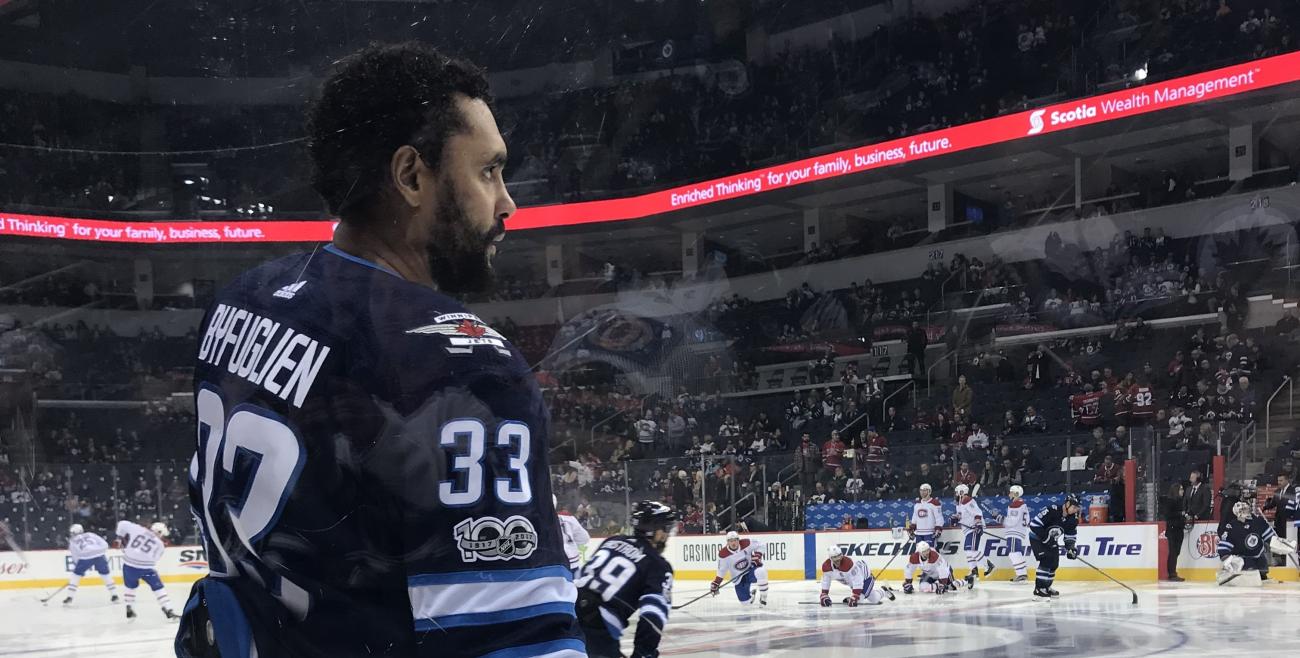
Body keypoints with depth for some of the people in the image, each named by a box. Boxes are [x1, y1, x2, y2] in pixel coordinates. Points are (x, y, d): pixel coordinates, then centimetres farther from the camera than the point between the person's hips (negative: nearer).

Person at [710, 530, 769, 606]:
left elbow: (761, 546, -4)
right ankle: (750, 591, 34)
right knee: (746, 601, -5)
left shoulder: (746, 543, -17)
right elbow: (721, 571, -2)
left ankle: (763, 597, -16)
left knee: (760, 571, -38)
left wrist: (757, 555, -20)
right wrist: (716, 584, -7)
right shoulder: (723, 554, -14)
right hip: (739, 578, 1)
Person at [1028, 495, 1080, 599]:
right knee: (1046, 560, -21)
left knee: (1054, 563, 6)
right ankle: (1038, 589, -20)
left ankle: (1046, 587, 24)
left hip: (1051, 541, 8)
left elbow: (1070, 536, 4)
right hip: (1037, 538, -8)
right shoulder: (1051, 511, -31)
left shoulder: (1073, 518, -8)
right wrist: (1045, 537, -31)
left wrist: (1071, 547, -13)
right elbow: (1034, 524, -30)